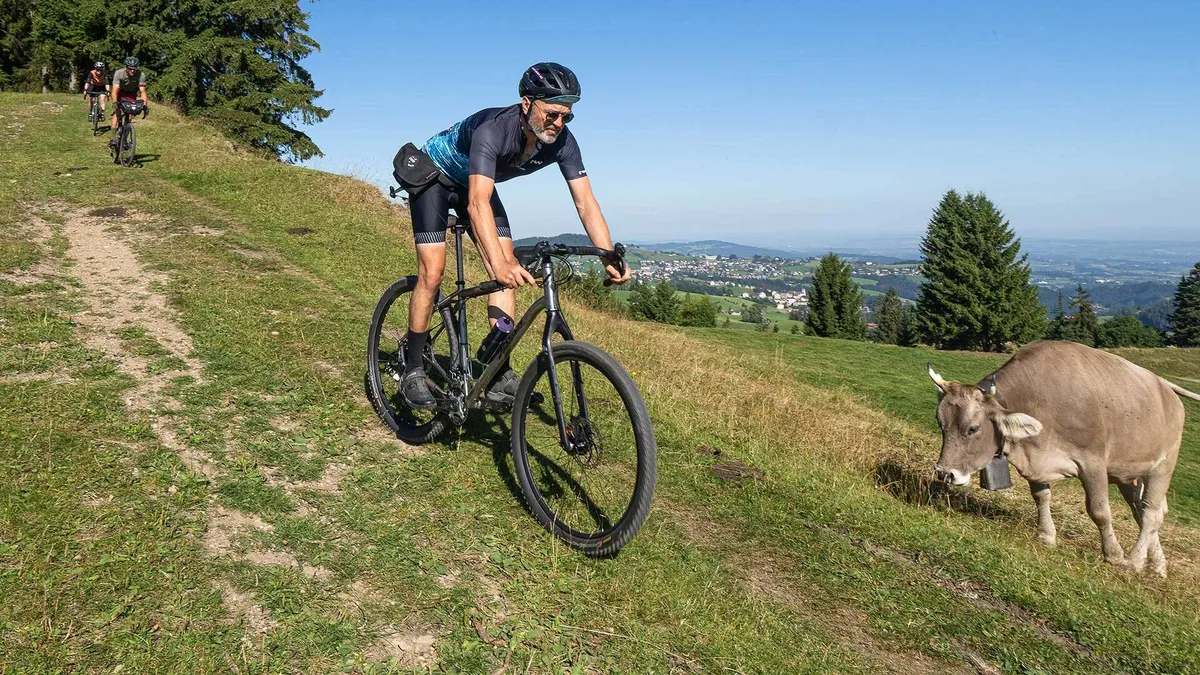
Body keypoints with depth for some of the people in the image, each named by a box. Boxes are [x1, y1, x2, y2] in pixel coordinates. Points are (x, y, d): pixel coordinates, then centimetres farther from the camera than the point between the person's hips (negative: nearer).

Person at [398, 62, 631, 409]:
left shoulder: (562, 142, -23)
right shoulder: (493, 129, -40)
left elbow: (586, 203, -24)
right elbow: (478, 202, -49)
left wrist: (610, 259, -37)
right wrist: (499, 263, -62)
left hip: (472, 183, 6)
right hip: (433, 173, -5)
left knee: (509, 272, -8)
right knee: (432, 273, -14)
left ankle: (500, 371, -3)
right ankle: (413, 370, 0)